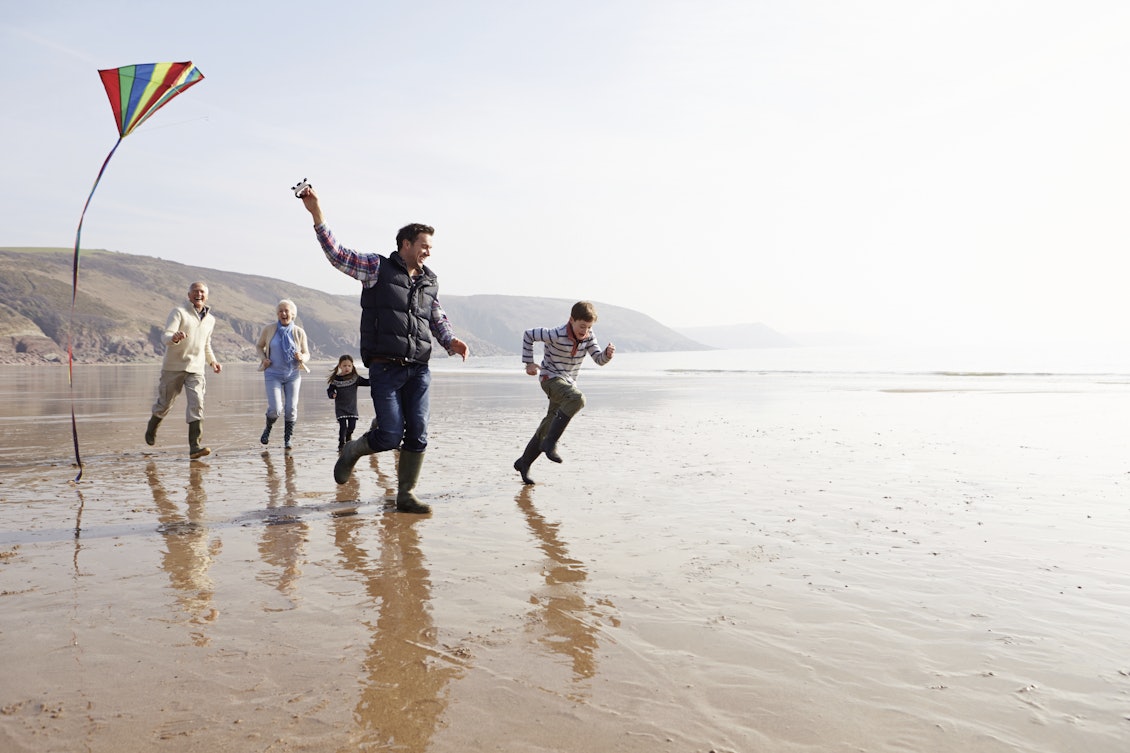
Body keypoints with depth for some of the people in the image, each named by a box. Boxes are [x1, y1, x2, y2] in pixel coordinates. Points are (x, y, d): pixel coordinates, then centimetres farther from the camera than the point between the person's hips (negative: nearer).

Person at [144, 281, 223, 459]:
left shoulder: (210, 319, 14)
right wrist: (174, 338, -39)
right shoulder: (179, 312, -4)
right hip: (174, 366, -3)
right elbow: (165, 337, -17)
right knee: (164, 404, 10)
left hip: (196, 369, 3)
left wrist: (212, 361, 14)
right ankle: (151, 429, 42)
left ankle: (195, 447, -20)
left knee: (197, 405, -14)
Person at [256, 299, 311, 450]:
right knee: (275, 409, -12)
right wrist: (263, 358, -6)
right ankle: (268, 429, 21)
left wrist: (302, 357, -17)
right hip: (273, 374, -1)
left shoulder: (299, 332, -1)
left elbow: (307, 354, 6)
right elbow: (259, 346, 13)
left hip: (293, 375, 2)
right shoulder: (268, 329, -2)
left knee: (291, 409, 1)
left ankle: (287, 440, 19)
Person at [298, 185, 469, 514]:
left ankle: (405, 495, 16)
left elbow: (439, 320, 23)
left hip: (419, 369, 5)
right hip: (385, 367, -5)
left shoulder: (430, 282, 17)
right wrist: (316, 213, -14)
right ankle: (351, 451, 24)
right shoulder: (377, 268, 3)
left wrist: (451, 341, 2)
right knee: (390, 436, -9)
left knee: (417, 436, 2)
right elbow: (337, 254, -4)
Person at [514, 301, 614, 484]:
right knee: (577, 399, -35)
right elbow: (528, 335, -11)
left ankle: (524, 462, 25)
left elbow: (599, 359, -5)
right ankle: (550, 442, -30)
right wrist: (529, 363, -9)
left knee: (551, 424, 10)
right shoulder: (557, 335, -21)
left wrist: (608, 353, -27)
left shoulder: (589, 336, -4)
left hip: (569, 382, 7)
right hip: (551, 378, -7)